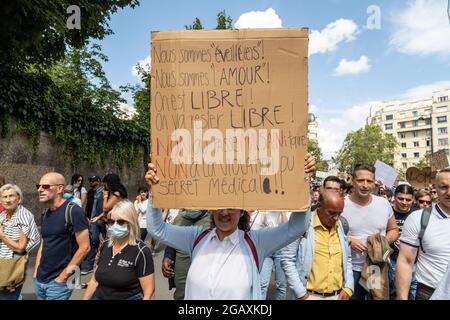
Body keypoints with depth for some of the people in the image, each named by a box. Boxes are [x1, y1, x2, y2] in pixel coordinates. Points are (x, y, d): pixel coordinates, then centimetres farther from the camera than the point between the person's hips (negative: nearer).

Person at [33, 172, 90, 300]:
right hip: (39, 280, 7)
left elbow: (84, 248, -19)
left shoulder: (73, 211, -17)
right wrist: (36, 272, 9)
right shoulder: (46, 214, 6)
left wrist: (62, 277, -14)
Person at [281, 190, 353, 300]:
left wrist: (348, 287, 2)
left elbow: (347, 260, 13)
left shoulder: (342, 226, 3)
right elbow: (287, 259, -12)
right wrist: (301, 294, -13)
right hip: (309, 295, -4)